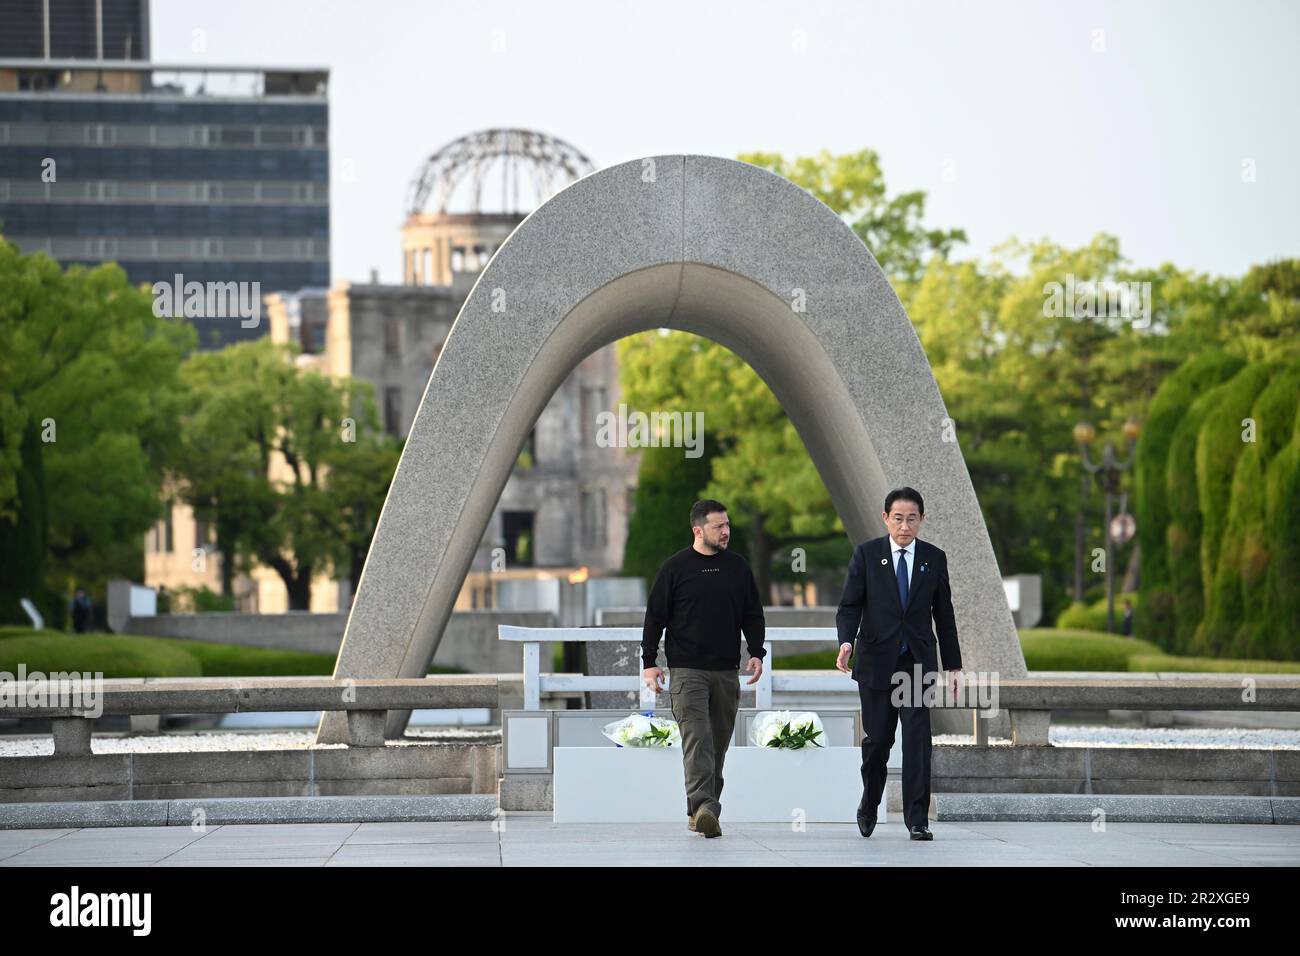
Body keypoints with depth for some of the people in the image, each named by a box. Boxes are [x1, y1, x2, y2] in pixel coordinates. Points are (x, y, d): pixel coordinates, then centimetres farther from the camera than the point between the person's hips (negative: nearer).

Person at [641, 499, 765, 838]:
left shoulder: (738, 568, 11)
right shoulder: (675, 568, 0)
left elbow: (753, 615, 16)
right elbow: (655, 617, 3)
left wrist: (756, 653, 3)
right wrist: (649, 662, -2)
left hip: (726, 671, 4)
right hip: (686, 670, -4)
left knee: (718, 743, 6)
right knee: (696, 738, -16)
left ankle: (701, 812, 14)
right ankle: (703, 807, -27)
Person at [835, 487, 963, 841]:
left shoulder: (934, 558, 5)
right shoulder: (866, 554, 0)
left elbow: (944, 614, 10)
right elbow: (849, 605, -3)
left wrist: (953, 665, 10)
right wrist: (846, 641, -23)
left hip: (918, 663, 1)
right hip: (877, 662, -1)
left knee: (918, 740, -8)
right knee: (877, 739, 5)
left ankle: (917, 819, -7)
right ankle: (868, 806, 29)